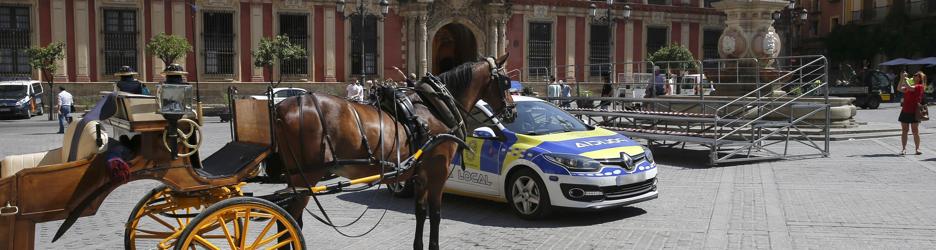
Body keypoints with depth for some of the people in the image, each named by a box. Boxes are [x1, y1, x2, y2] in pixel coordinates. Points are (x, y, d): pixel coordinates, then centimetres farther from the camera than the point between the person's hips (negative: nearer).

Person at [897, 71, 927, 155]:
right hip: (905, 110, 6)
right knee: (904, 130, 4)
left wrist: (905, 79, -13)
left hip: (914, 112, -6)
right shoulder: (909, 85, 16)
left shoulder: (919, 86, -5)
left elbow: (910, 88, -21)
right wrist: (901, 79, 0)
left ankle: (917, 149, 7)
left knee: (915, 131, -1)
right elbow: (899, 89, 8)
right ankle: (903, 149, 6)